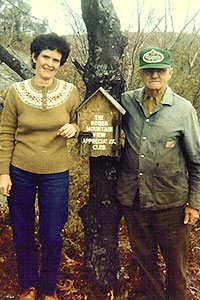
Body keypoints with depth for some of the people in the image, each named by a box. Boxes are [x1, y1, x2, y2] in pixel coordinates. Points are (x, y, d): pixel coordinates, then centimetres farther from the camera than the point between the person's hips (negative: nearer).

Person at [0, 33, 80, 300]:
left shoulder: (70, 91, -3)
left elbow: (78, 125, 11)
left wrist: (74, 128, -13)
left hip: (56, 174, 0)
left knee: (52, 238, 7)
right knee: (22, 235, 13)